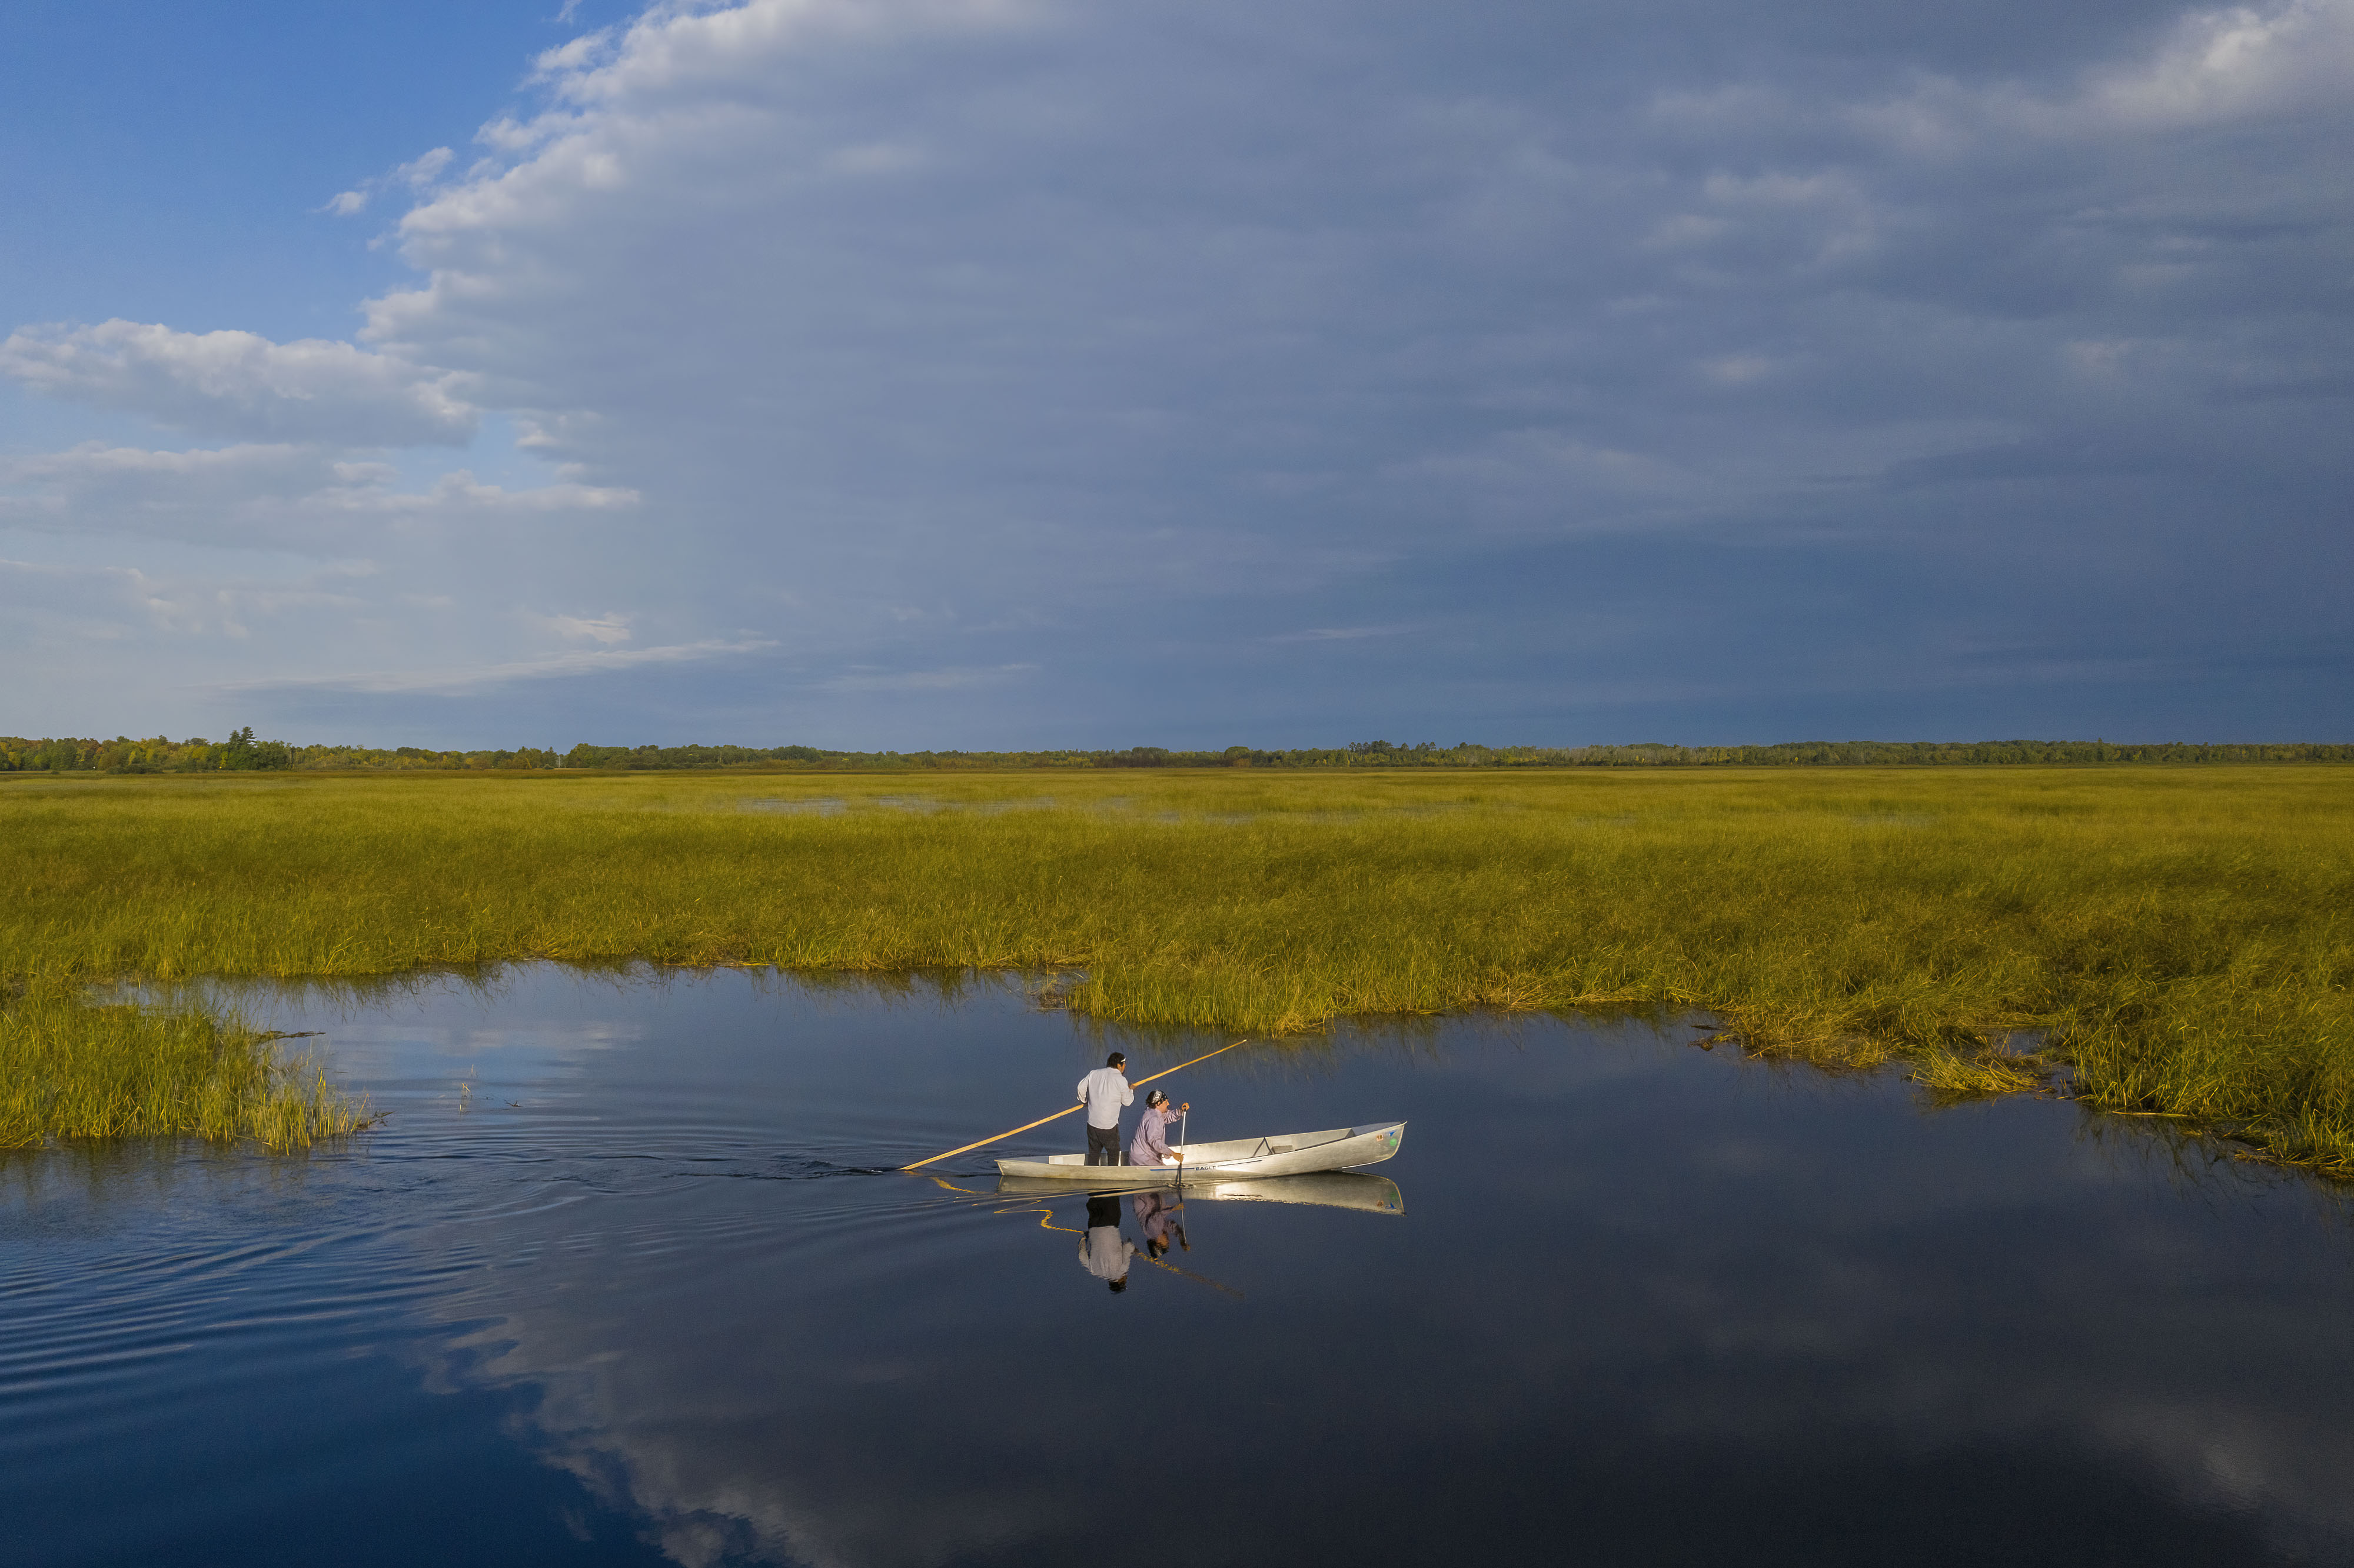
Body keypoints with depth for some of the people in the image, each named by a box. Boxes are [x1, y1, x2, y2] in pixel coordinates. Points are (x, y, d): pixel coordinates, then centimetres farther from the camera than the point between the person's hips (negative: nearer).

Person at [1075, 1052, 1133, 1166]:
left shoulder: (1094, 1074, 2)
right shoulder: (1120, 1079, -11)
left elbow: (1081, 1087, 14)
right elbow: (1127, 1101, -3)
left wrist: (1085, 1100, 33)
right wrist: (1130, 1090, 17)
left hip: (1092, 1122, 5)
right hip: (1109, 1126, -5)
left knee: (1093, 1153, 18)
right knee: (1113, 1153, 11)